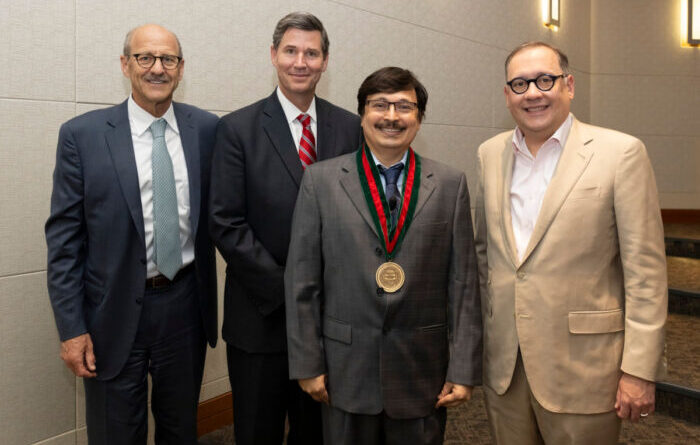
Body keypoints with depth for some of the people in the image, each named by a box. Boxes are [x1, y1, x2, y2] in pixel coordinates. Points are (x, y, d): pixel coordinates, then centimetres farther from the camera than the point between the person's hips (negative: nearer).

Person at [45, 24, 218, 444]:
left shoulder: (207, 129, -1)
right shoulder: (83, 134, -7)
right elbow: (64, 238, -6)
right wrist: (72, 329, -8)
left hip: (186, 304, 2)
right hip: (115, 312, -1)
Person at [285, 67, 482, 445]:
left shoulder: (450, 184, 0)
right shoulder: (321, 180, -2)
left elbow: (463, 282, -1)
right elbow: (302, 280, -1)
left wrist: (464, 369, -3)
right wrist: (306, 363, -3)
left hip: (424, 372, 1)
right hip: (346, 371, 0)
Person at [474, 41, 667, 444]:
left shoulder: (621, 153, -8)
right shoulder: (490, 154, 6)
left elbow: (645, 271, -9)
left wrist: (639, 371, -10)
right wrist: (484, 331, 12)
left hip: (581, 369, -4)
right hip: (503, 365, 4)